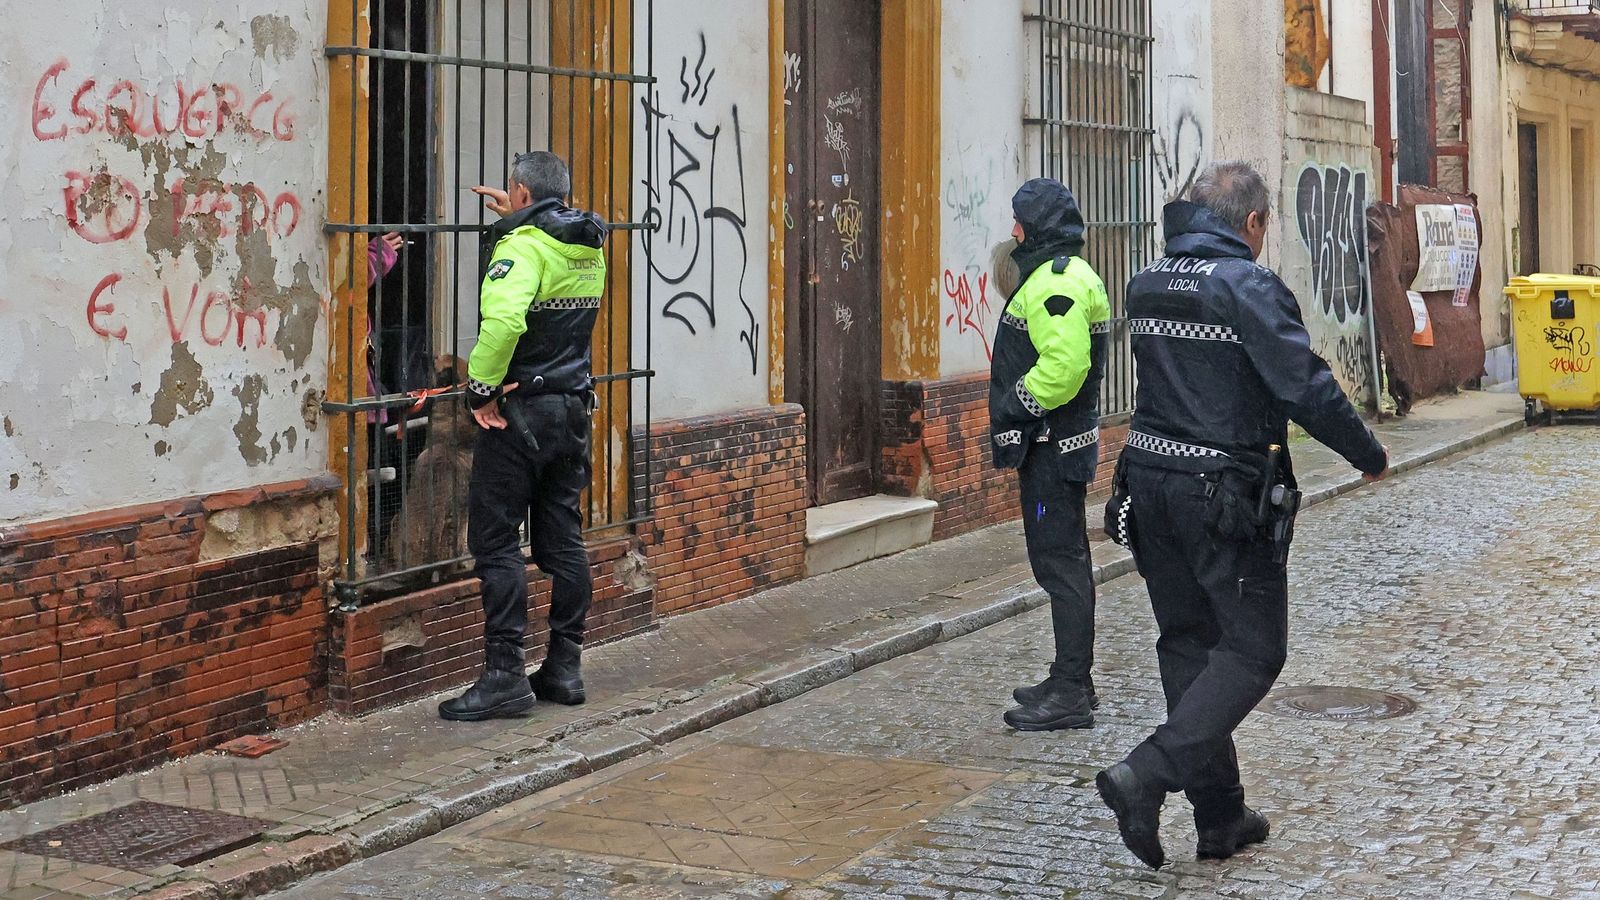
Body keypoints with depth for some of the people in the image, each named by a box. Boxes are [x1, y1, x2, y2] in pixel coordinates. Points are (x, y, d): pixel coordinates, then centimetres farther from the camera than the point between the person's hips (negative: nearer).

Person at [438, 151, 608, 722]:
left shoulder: (522, 246, -15)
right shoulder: (592, 248, 10)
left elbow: (503, 319, -31)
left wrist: (481, 389, -21)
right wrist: (517, 221, 29)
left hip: (521, 412, -8)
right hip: (573, 408, 8)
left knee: (495, 542, -3)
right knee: (563, 540, 12)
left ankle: (505, 676, -5)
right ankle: (564, 669, 16)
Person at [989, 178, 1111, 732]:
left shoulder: (1056, 282, -18)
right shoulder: (1065, 275, 18)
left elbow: (1063, 366, -29)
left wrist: (1012, 411, -19)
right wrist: (1013, 419, 19)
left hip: (1051, 448, -11)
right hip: (1058, 442, 11)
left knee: (1059, 562, -8)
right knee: (1065, 560, 16)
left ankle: (1069, 693, -5)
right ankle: (1071, 681, 26)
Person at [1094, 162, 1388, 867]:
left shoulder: (1145, 286, 10)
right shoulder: (1249, 287, -14)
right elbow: (1307, 388, -17)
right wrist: (1369, 456, -4)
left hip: (1150, 485, 8)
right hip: (1227, 494, -8)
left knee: (1187, 644, 13)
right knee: (1252, 650, 1)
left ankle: (1221, 817, 18)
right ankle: (1146, 776, -13)